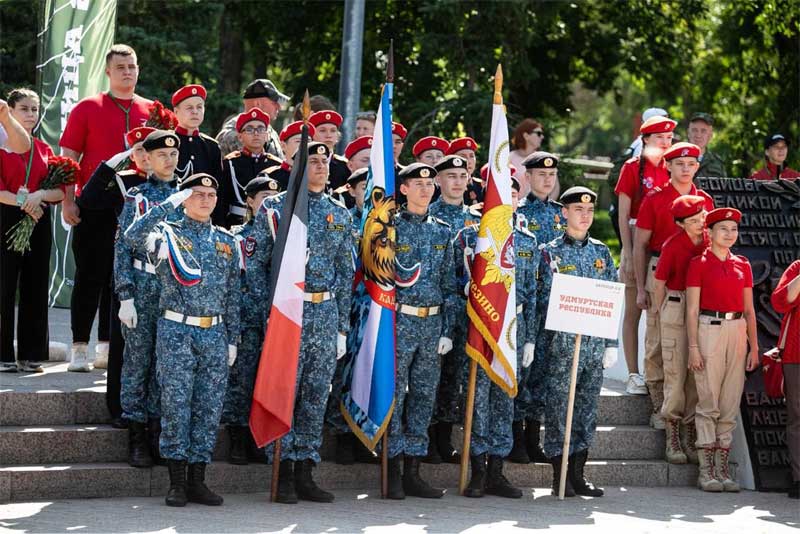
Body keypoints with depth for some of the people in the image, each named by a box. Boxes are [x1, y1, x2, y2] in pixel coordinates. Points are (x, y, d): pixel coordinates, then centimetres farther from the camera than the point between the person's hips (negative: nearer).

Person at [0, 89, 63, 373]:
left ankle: (31, 355, 9)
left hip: (38, 222, 5)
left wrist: (41, 195, -12)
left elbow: (60, 190, 6)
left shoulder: (44, 149, 13)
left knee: (35, 288, 4)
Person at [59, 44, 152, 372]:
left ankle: (109, 345, 15)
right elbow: (68, 158, 0)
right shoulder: (87, 108, 2)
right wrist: (68, 201, -8)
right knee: (90, 276, -3)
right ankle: (79, 348, 1)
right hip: (94, 206, -3)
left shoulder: (151, 112, 10)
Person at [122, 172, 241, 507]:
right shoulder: (169, 231, 2)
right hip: (176, 331, -4)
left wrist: (232, 338, 11)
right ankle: (177, 483, 1)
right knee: (176, 405, -4)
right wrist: (170, 204, -19)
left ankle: (197, 481, 10)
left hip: (214, 334, 4)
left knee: (209, 409, 3)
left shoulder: (227, 242, 13)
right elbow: (132, 237, -20)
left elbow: (232, 294, 15)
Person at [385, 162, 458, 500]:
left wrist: (447, 329, 7)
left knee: (424, 396, 6)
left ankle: (412, 472, 12)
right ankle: (394, 474, 1)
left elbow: (449, 283, 13)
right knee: (395, 395, -4)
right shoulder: (392, 227, -2)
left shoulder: (442, 232, 12)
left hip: (432, 323, 5)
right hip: (400, 320, -5)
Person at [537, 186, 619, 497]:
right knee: (559, 407, -3)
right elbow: (546, 299, -3)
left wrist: (611, 343, 8)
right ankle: (560, 476, 2)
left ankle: (578, 474, 13)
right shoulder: (551, 252, 1)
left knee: (588, 407, 7)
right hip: (563, 340, -4)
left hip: (596, 342, 4)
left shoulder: (601, 252, 12)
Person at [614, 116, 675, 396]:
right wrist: (628, 254, -11)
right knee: (633, 312, 1)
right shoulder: (633, 167, -1)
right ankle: (634, 375, 2)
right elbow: (623, 215, -4)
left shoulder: (671, 170, 11)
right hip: (638, 244, -4)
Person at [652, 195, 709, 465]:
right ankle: (672, 439, 4)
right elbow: (659, 282, -2)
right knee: (676, 373, -2)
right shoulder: (672, 245, -11)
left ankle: (690, 437, 14)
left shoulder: (710, 242, 1)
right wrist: (661, 313, 6)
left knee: (698, 372, 6)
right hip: (677, 310, -4)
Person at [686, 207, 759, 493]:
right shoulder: (699, 263, -1)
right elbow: (692, 309, -3)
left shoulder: (742, 265, 12)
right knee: (708, 402, -5)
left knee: (730, 404, 4)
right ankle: (706, 469, -2)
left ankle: (722, 467, 8)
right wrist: (693, 346, -10)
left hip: (737, 332, 5)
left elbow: (749, 310, 14)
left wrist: (754, 348, 10)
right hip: (709, 330, -5)